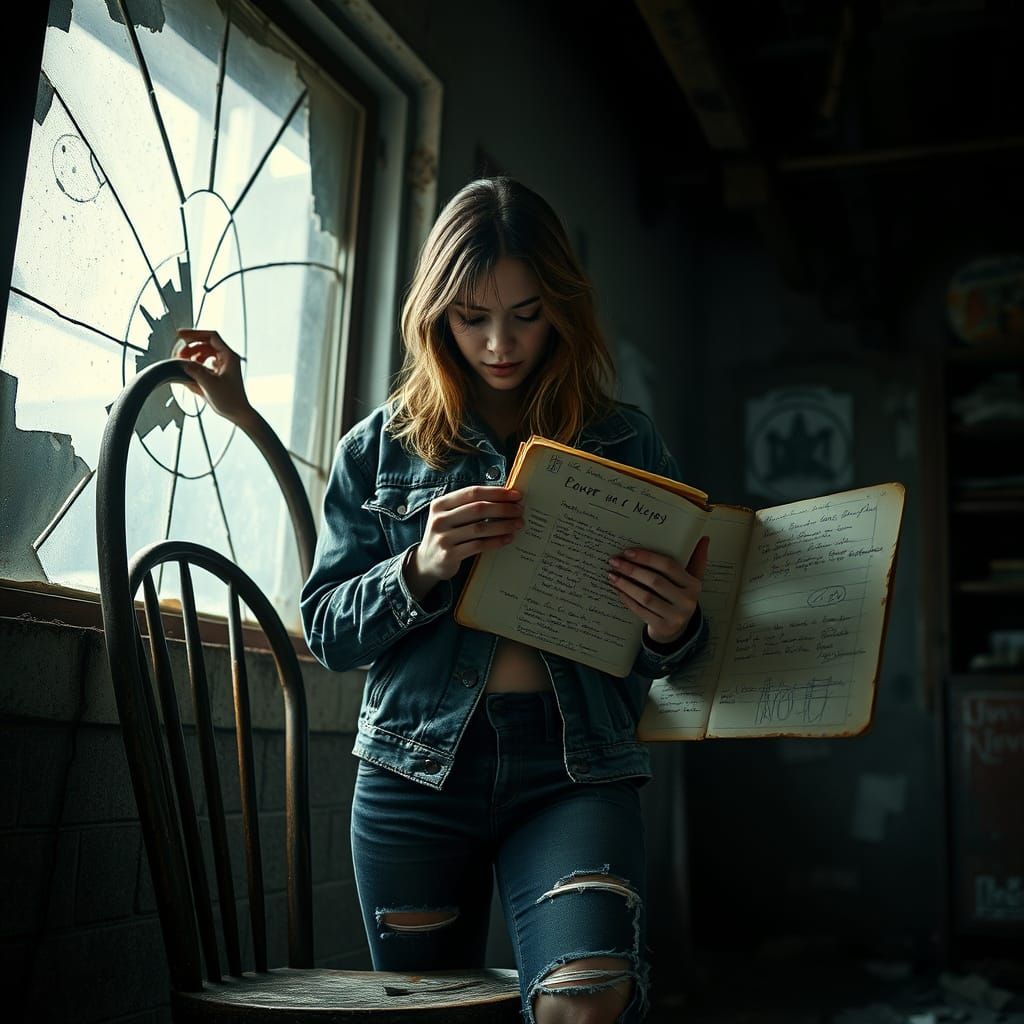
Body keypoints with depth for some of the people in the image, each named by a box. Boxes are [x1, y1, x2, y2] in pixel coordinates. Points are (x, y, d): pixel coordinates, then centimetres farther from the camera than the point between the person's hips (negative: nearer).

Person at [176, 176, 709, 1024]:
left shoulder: (628, 444, 6)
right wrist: (423, 568, -15)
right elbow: (326, 630, 5)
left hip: (575, 772, -1)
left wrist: (675, 631, -16)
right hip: (417, 770, 2)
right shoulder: (382, 446, 7)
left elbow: (656, 657, 9)